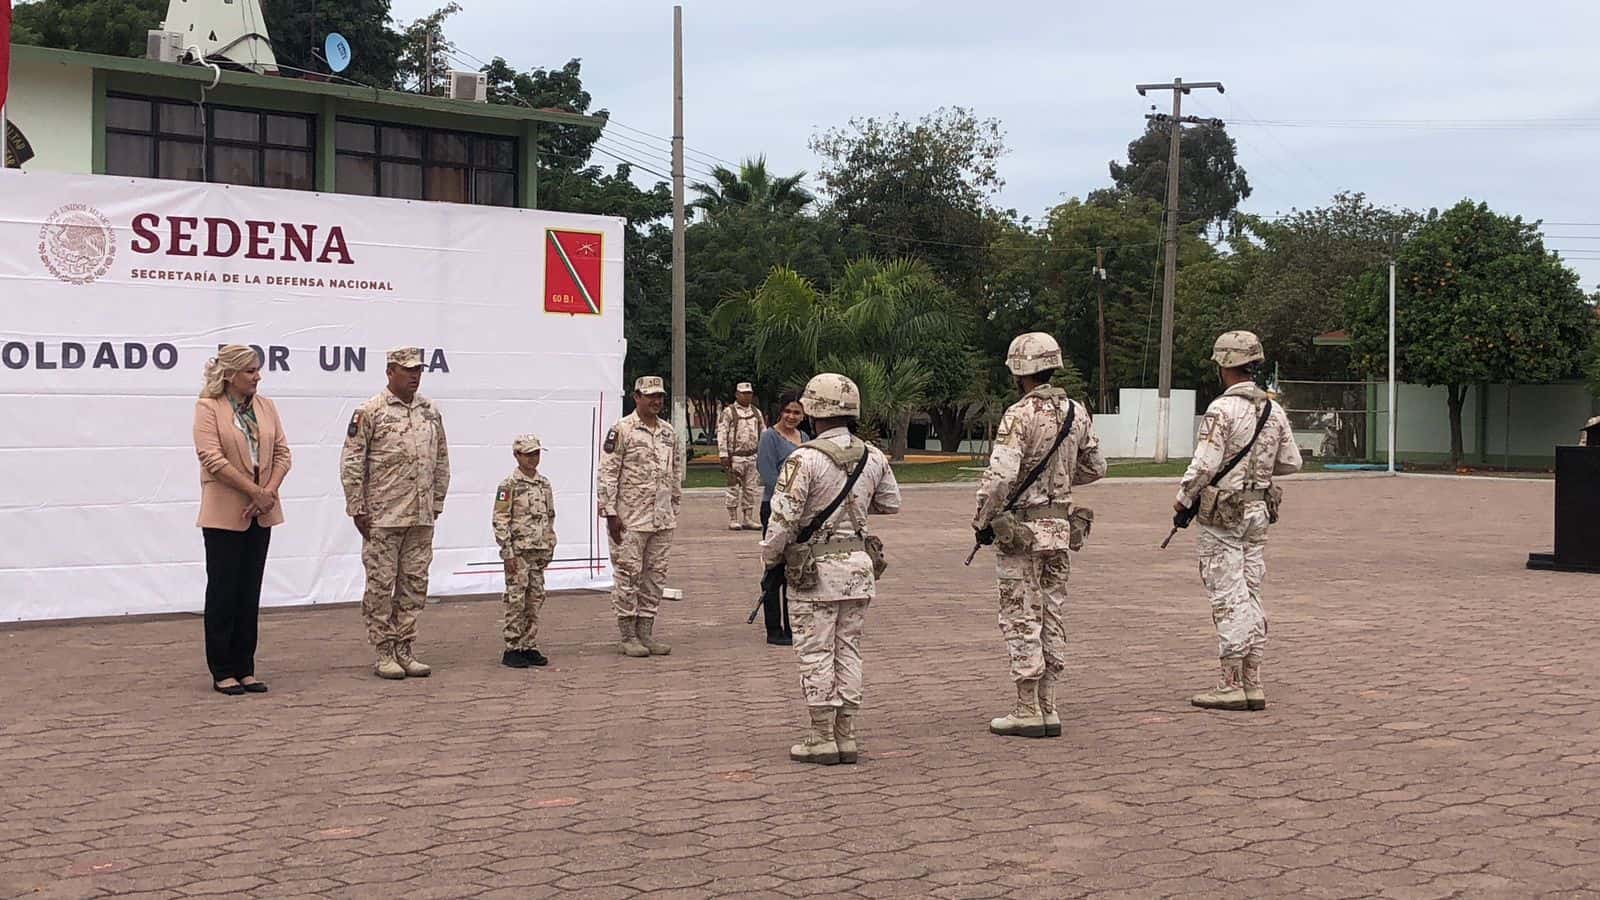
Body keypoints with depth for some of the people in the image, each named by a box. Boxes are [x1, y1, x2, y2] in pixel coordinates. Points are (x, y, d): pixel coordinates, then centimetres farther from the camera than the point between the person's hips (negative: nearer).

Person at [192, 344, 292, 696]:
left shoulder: (266, 407, 9)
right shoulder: (208, 407, -7)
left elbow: (282, 452, 6)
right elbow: (212, 458, -17)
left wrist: (269, 492, -10)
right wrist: (256, 492, -18)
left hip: (260, 513, 5)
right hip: (224, 514, -5)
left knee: (250, 593, 9)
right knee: (223, 591, 1)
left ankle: (245, 669, 16)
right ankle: (222, 672, 8)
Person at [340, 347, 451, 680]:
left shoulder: (431, 412, 11)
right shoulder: (370, 412, -6)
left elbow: (441, 462, 18)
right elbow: (351, 464, -6)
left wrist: (437, 503, 13)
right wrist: (357, 509, -9)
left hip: (422, 518, 6)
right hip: (382, 516, -5)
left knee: (414, 583, 9)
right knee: (381, 584, 0)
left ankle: (404, 649, 17)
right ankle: (384, 653, 8)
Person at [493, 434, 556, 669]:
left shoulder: (544, 484, 12)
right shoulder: (509, 485, -7)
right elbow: (500, 520, -10)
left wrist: (550, 547, 14)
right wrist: (508, 552, -14)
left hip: (539, 552, 6)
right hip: (518, 552, -6)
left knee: (535, 600, 8)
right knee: (516, 600, -4)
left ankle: (530, 647, 15)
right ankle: (511, 649, 1)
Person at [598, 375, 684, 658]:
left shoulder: (668, 431, 13)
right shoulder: (621, 430, -8)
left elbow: (676, 472, 20)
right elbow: (607, 473, -11)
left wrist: (674, 507, 16)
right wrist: (611, 513, -15)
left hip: (663, 519, 7)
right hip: (631, 518, -7)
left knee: (655, 576, 10)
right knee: (628, 576, -2)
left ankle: (646, 633, 17)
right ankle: (627, 637, 6)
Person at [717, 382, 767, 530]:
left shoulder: (757, 413, 14)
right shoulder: (728, 412, -2)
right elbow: (722, 434, -7)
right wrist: (723, 455, -13)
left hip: (753, 457, 5)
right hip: (735, 456, -5)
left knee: (750, 489, 6)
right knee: (734, 489, -2)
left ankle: (748, 519, 13)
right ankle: (733, 520, 3)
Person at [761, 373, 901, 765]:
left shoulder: (804, 459, -16)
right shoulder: (873, 457, 2)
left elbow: (782, 519, -16)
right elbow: (891, 504, 17)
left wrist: (769, 559, -1)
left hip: (814, 570, -5)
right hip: (860, 564, 5)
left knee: (816, 654, 3)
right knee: (848, 652, 12)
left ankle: (822, 739, 6)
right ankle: (845, 736, 15)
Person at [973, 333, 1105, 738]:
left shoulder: (1020, 415, -17)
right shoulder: (1076, 412, 5)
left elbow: (1000, 476, -24)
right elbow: (1094, 468, 15)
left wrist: (981, 519, -9)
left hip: (1020, 529, -7)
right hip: (1061, 527, 7)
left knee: (1022, 618, 0)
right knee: (1053, 617, 11)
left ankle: (1027, 712, 3)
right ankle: (1048, 710, 16)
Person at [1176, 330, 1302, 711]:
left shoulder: (1222, 410, -16)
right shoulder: (1273, 410, 7)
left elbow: (1204, 465, -20)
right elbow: (1291, 462, 12)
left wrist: (1183, 497, -4)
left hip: (1221, 513, -7)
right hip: (1259, 512, 7)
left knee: (1228, 598, -4)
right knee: (1250, 597, 11)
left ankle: (1230, 684, -1)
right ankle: (1253, 684, 13)